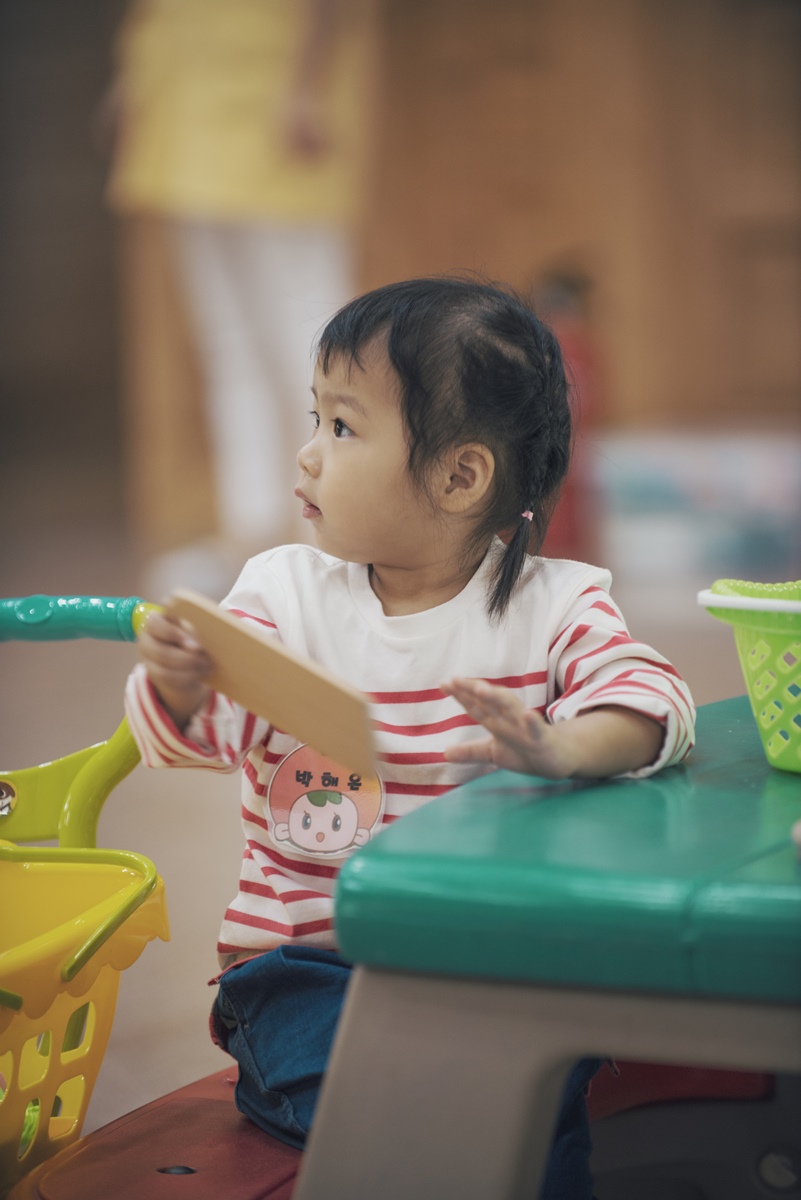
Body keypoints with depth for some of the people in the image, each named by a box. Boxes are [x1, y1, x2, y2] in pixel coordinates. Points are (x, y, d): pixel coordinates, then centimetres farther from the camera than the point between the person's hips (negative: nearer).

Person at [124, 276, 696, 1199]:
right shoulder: (283, 590, 3)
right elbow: (200, 734, -7)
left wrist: (561, 748, -38)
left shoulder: (554, 604, -1)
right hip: (310, 960, 0)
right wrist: (182, 686, -31)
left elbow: (649, 699, -17)